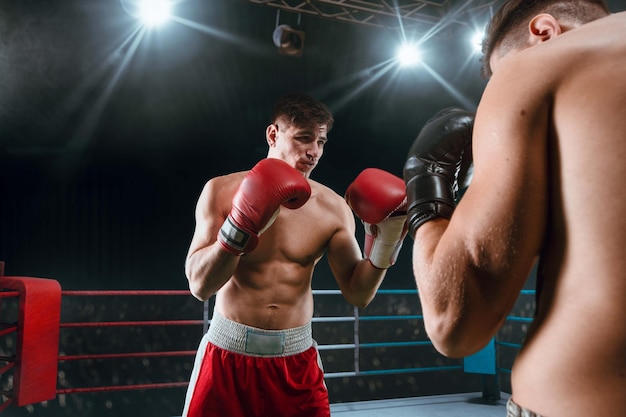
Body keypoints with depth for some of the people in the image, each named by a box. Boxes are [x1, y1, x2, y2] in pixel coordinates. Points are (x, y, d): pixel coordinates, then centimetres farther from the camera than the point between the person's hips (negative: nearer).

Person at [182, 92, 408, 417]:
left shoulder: (333, 208, -4)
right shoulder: (223, 191, -7)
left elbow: (358, 294, -3)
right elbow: (199, 285, -13)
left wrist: (384, 243, -17)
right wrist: (242, 227, -25)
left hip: (296, 358, 1)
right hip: (228, 353, -1)